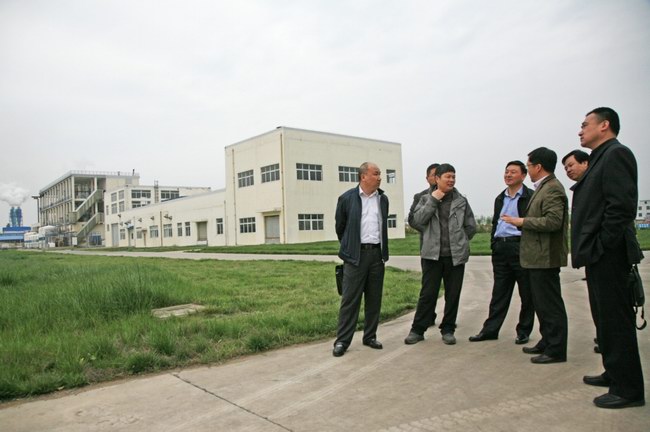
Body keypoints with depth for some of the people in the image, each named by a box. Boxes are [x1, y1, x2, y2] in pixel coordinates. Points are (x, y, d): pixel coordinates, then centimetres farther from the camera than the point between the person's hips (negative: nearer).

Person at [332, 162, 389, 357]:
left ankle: (370, 336, 22)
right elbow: (340, 226, 6)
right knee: (350, 299, -2)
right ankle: (342, 340, 6)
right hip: (356, 254, -4)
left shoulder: (383, 199, 9)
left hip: (377, 253, 4)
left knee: (374, 299, 10)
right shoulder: (347, 198, -4)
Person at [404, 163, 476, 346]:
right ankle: (417, 330, 13)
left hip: (456, 255, 2)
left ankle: (448, 330, 21)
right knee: (428, 294, 2)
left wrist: (458, 242, 9)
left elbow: (471, 226, 12)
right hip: (432, 254, -1)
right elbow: (417, 221, -10)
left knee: (453, 295, 7)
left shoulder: (461, 201, 7)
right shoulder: (426, 199, 5)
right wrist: (433, 200, -11)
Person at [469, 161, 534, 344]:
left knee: (526, 293, 6)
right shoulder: (500, 198, 18)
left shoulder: (530, 197, -4)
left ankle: (523, 332, 18)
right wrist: (494, 244, 13)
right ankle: (490, 329, 15)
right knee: (499, 293, 10)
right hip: (500, 249, 6)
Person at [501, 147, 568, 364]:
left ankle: (556, 350, 6)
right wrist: (522, 223, 14)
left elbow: (553, 221, -25)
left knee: (550, 305, -3)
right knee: (542, 303, 17)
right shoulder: (543, 188, 16)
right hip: (538, 257, 11)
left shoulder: (552, 189, -15)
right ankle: (547, 342, 28)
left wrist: (522, 221, -18)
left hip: (545, 257, -11)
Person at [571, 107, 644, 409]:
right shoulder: (601, 158, 18)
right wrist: (589, 250, 13)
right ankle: (614, 373, 33)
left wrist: (601, 246, -20)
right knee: (606, 318, 19)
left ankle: (628, 389, 9)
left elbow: (622, 206, -21)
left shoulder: (616, 154, -11)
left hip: (608, 256, -10)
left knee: (616, 320, -2)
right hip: (598, 257, 10)